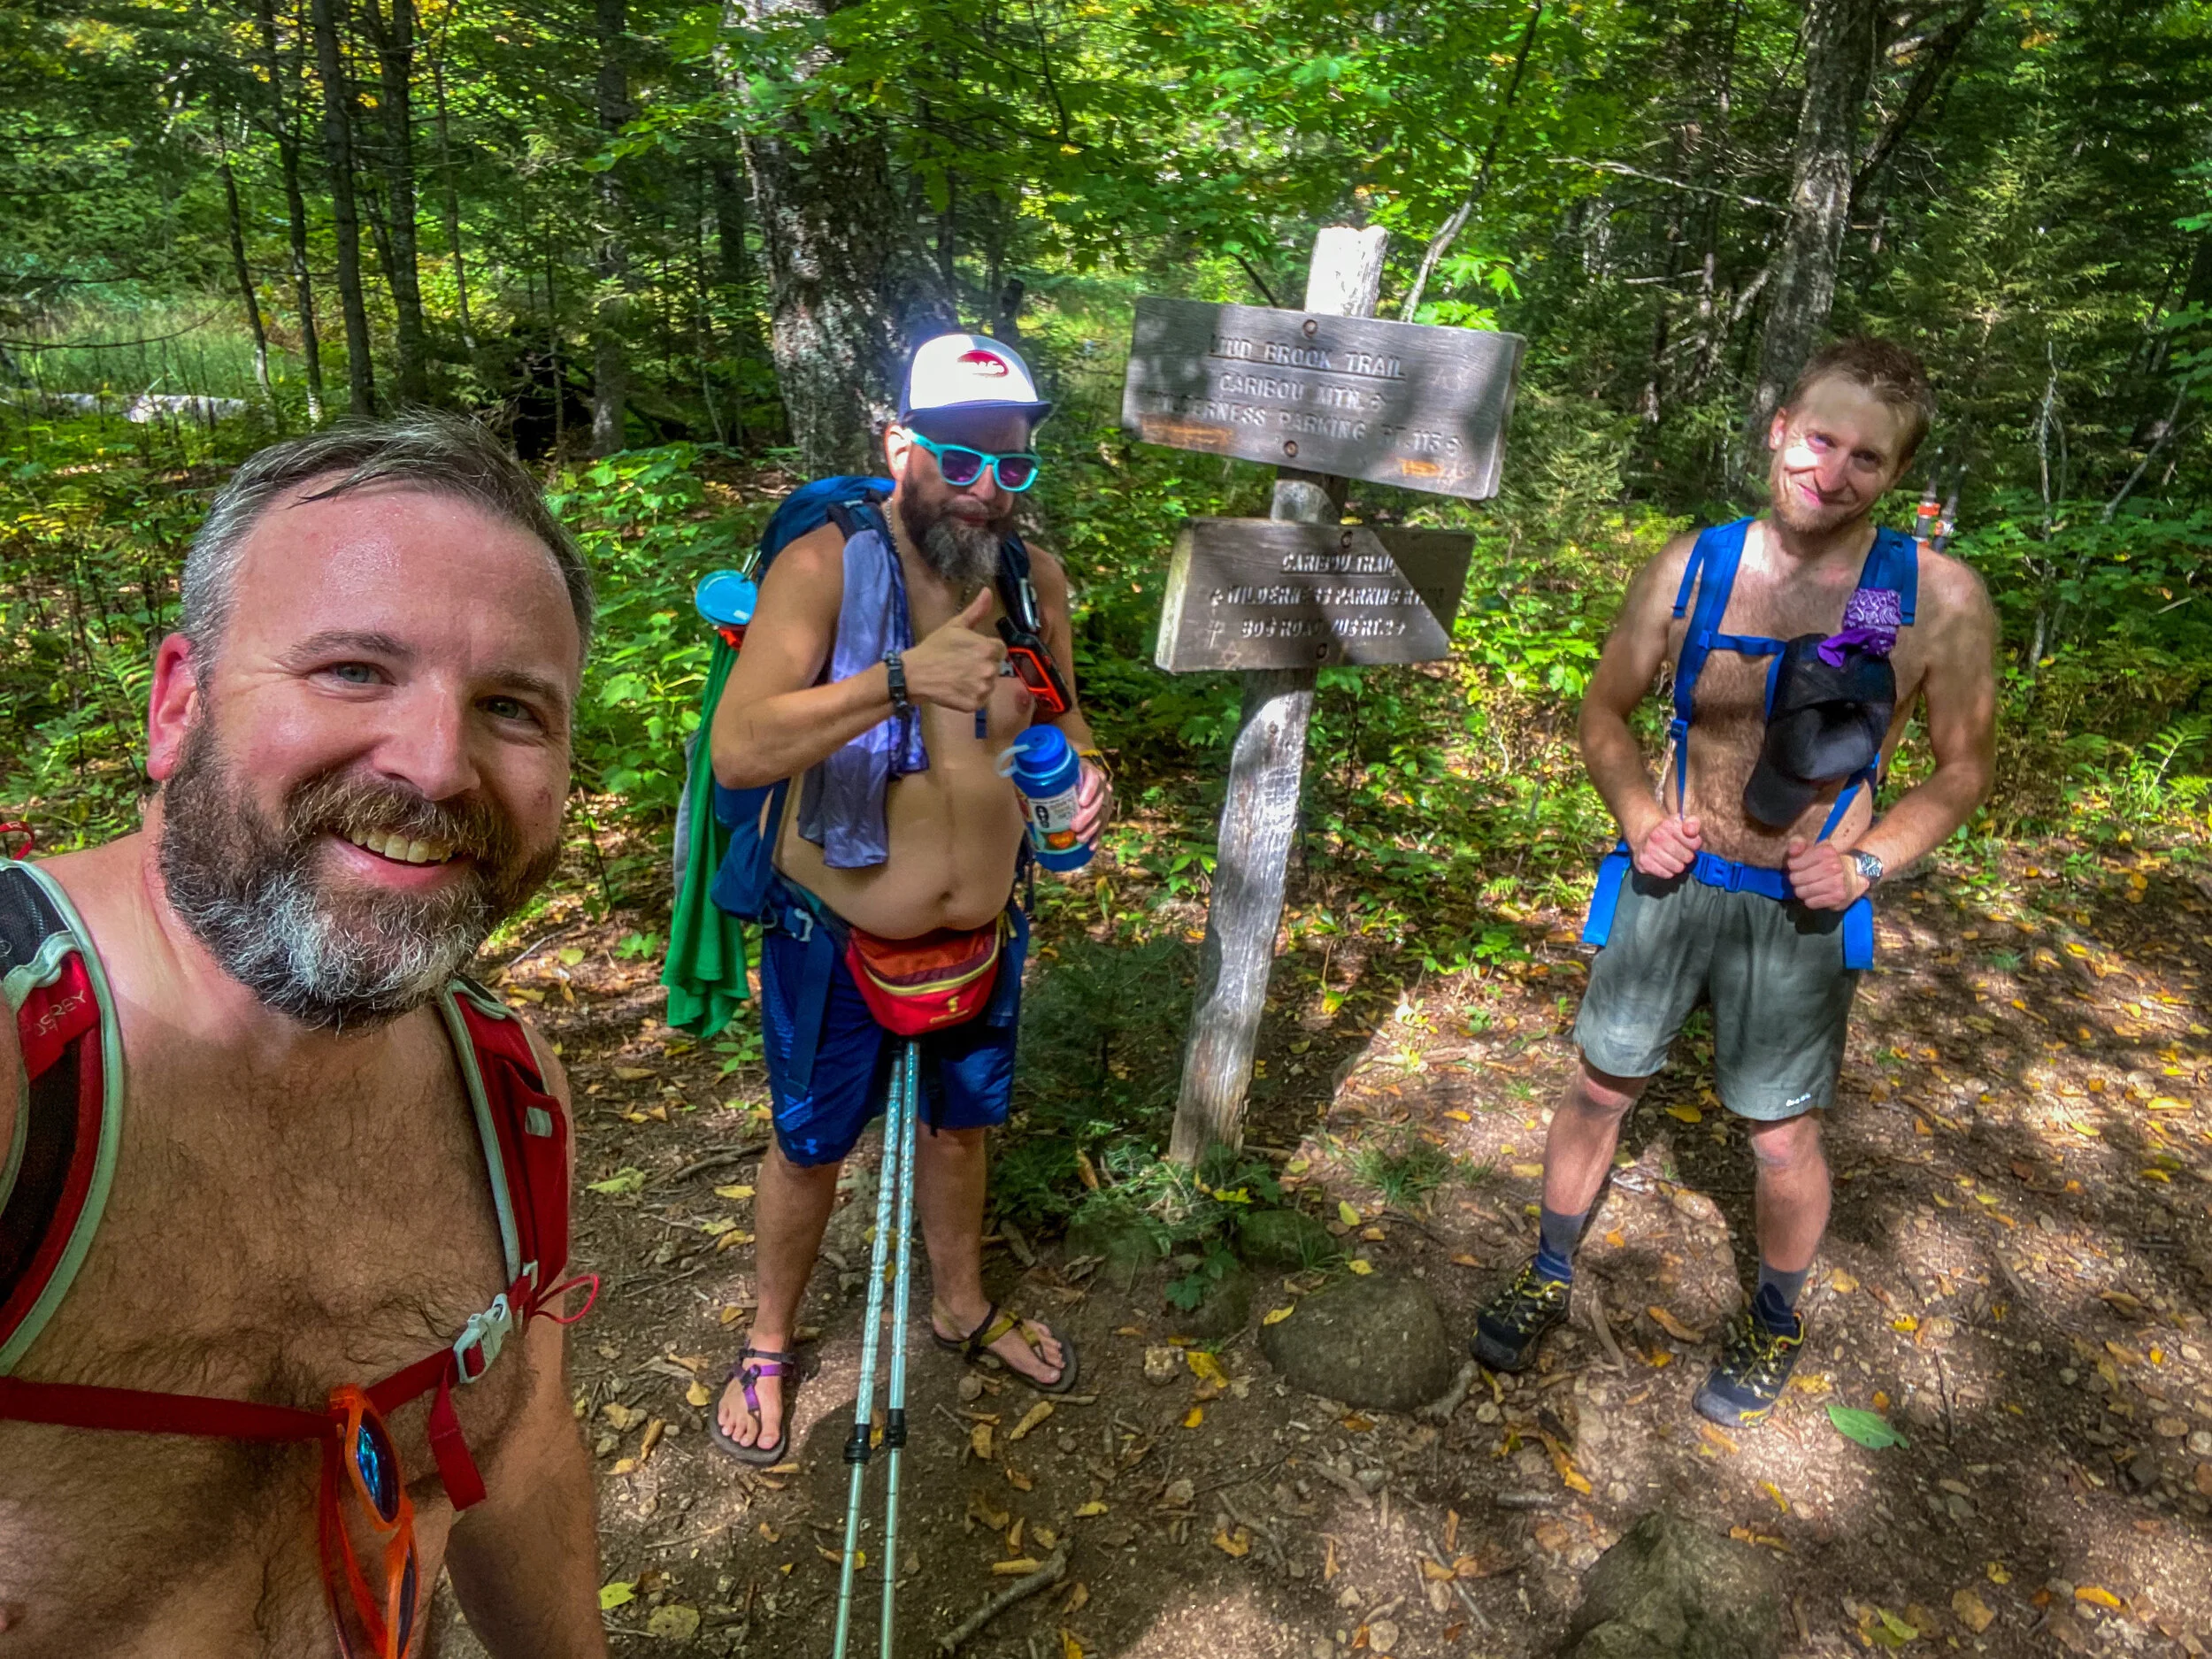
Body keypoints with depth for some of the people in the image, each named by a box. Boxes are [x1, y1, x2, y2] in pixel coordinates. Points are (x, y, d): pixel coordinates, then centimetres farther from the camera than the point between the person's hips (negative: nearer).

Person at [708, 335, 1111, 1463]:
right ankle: (769, 1343, 43)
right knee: (811, 1148, 15)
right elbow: (737, 751, -32)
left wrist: (1083, 772, -10)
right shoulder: (822, 568, -21)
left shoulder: (1036, 580, -5)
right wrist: (901, 678, -43)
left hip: (982, 934, 4)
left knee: (958, 1122, 24)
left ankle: (962, 1306, 51)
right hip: (839, 936, -4)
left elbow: (1056, 710, 13)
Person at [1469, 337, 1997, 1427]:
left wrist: (1865, 863, -14)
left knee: (1782, 1137, 11)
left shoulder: (1937, 601, -12)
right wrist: (1637, 817, -10)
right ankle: (1548, 1279, 36)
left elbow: (1961, 771, 0)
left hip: (1796, 915, -1)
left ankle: (1774, 1325, 40)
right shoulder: (1690, 568, -8)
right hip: (1669, 885, 2)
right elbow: (1606, 712, 5)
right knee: (1597, 1090, 12)